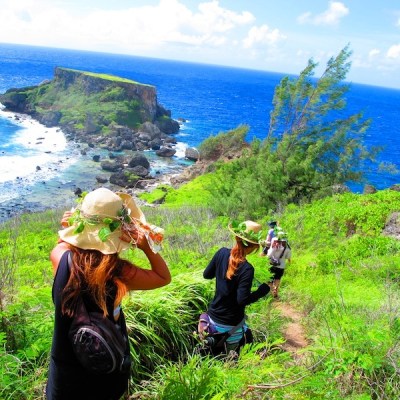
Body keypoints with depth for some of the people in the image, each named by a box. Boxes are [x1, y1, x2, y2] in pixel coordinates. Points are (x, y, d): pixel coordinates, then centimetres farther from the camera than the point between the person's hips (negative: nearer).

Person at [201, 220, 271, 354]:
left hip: (213, 317, 6)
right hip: (230, 324, -6)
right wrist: (264, 289, -13)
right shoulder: (246, 269, -26)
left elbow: (207, 275, 3)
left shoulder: (222, 253, -10)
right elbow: (242, 300, -24)